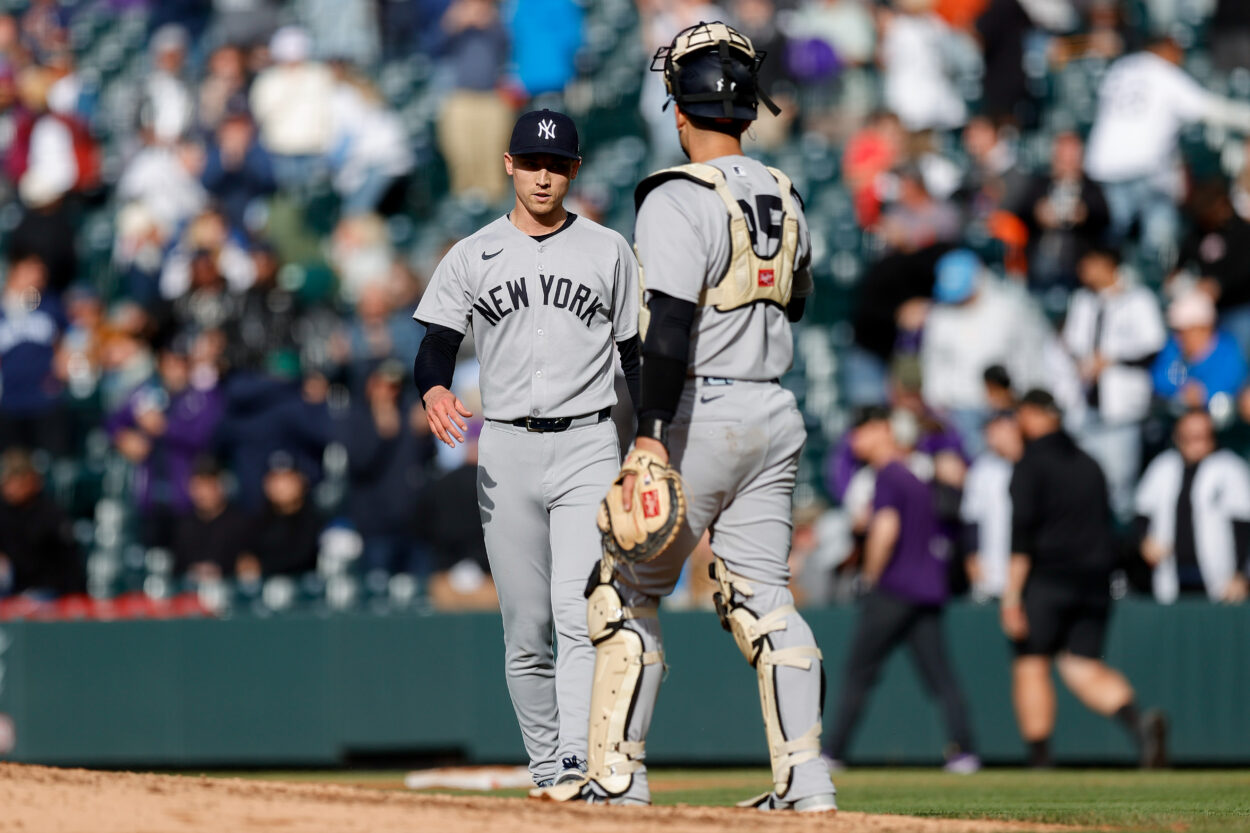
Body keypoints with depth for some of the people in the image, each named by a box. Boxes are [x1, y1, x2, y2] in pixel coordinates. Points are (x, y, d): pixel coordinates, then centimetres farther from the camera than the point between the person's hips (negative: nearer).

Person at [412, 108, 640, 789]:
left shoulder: (608, 252, 8)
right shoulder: (472, 257, 8)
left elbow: (638, 354, 11)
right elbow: (435, 347, 2)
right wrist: (434, 390, -22)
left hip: (587, 446, -2)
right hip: (506, 451, 2)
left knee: (580, 612, -17)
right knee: (526, 630, 5)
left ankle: (579, 769, -25)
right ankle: (545, 775, 14)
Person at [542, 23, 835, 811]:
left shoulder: (680, 200, -14)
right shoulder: (782, 198, 10)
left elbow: (671, 324, -24)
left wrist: (653, 433, -27)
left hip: (699, 417, -7)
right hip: (775, 415, 7)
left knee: (625, 591, 3)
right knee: (764, 599, 7)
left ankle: (618, 777, 2)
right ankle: (805, 778, -1)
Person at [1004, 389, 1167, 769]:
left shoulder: (1031, 464, -5)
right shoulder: (1088, 464, 16)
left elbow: (1023, 531, -13)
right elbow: (1105, 522, 19)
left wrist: (1012, 594, -15)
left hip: (1047, 580, -6)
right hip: (1094, 581, 6)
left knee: (1031, 664, 3)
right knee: (1083, 667, 5)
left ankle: (1039, 759, -1)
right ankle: (1138, 721, -21)